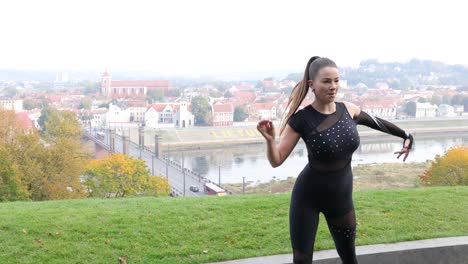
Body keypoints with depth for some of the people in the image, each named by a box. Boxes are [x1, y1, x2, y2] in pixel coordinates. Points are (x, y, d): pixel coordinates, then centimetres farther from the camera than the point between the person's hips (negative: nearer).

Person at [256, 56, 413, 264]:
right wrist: (270, 140, -32)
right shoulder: (301, 119, -17)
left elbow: (375, 122, 16)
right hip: (307, 197, -4)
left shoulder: (348, 109, -5)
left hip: (341, 197, 4)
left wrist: (406, 136, 23)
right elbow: (276, 161, -13)